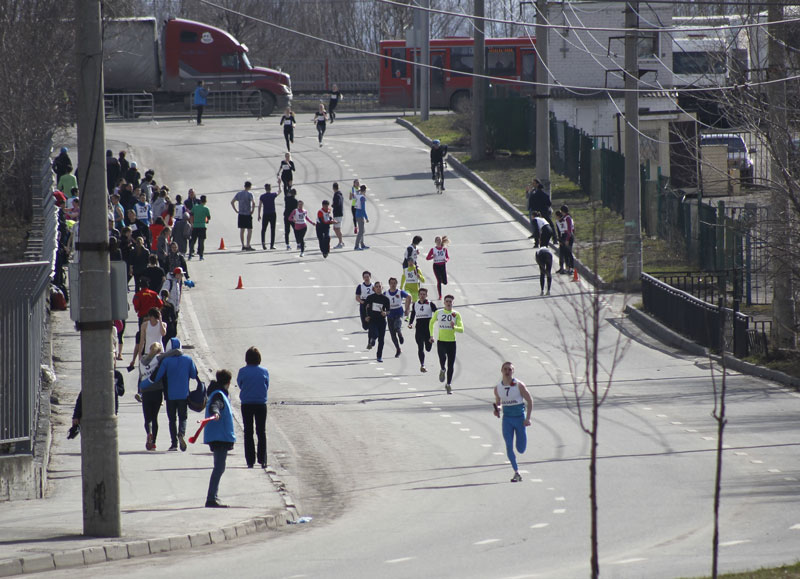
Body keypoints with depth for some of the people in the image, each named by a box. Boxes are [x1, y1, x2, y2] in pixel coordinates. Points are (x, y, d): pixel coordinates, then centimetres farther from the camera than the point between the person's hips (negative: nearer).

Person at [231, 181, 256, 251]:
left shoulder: (239, 194, 8)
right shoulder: (249, 194, -9)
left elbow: (232, 202, 11)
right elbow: (253, 203, -23)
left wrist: (236, 210, 11)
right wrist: (252, 210, -10)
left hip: (241, 214, 5)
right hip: (248, 214, -5)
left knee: (242, 230, 11)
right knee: (249, 230, -1)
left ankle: (243, 246, 14)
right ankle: (248, 246, -8)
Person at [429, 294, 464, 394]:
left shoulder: (456, 314, 0)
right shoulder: (438, 313, 3)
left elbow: (461, 329, -5)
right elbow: (431, 323, 20)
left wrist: (454, 327, -26)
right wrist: (431, 335, 12)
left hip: (452, 342, 1)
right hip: (441, 341, -1)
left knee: (451, 365, 3)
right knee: (442, 358, -26)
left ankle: (449, 385, 18)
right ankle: (442, 370, 8)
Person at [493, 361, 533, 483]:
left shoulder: (519, 385, -9)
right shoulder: (498, 388, 1)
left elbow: (530, 401, -4)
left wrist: (528, 418, -12)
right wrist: (498, 409, -9)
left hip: (520, 418, -2)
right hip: (507, 419, 2)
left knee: (521, 450, 0)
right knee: (509, 446, -11)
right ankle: (516, 472, -4)